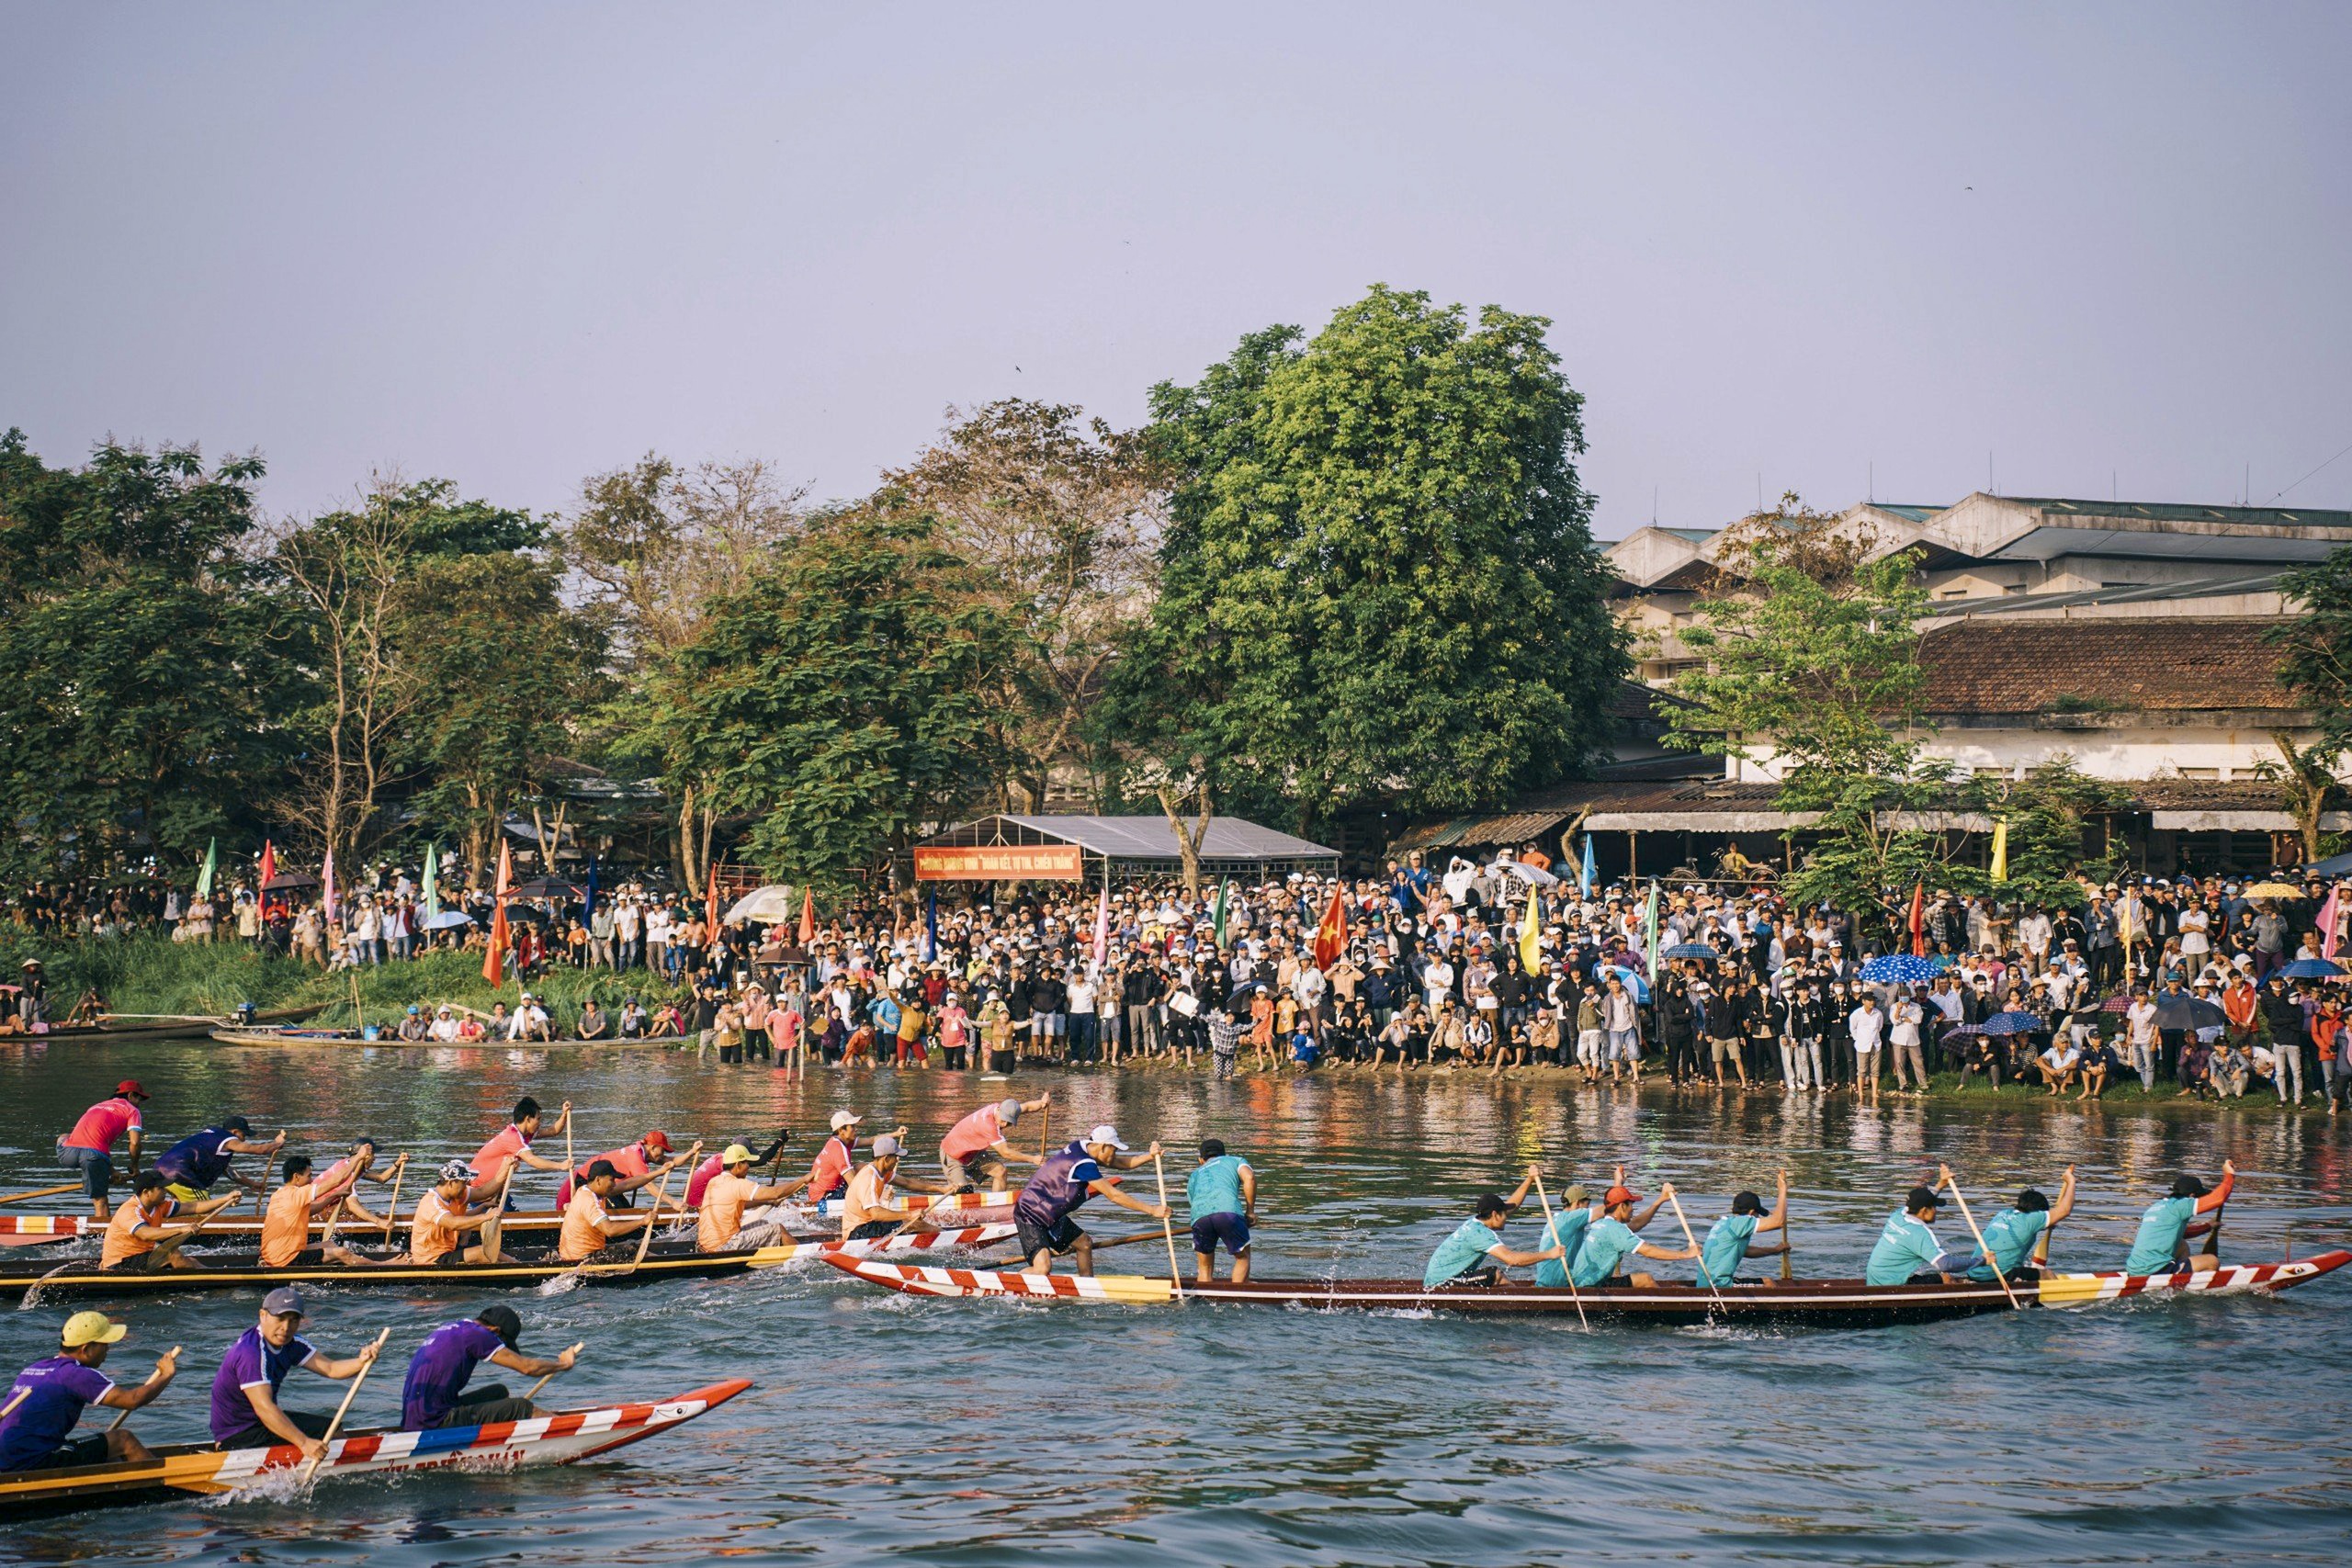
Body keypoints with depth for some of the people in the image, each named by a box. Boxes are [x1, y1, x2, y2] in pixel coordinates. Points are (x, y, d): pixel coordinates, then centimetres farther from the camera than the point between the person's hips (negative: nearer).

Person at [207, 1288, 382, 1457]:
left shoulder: (290, 1343, 2)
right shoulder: (250, 1352, -27)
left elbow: (330, 1368, -4)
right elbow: (263, 1407, -35)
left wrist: (361, 1362, -26)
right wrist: (304, 1442, -40)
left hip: (266, 1420, 10)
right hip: (236, 1438, -10)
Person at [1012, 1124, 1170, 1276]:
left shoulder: (1081, 1147, 4)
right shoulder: (1084, 1164, -25)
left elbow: (1124, 1163, 8)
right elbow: (1114, 1195, -23)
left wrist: (1150, 1155, -10)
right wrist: (1151, 1210, -19)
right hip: (1030, 1214, -11)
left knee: (1084, 1243, 22)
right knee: (1043, 1268, -26)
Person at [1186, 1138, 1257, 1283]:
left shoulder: (1194, 1175, 40)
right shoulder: (1235, 1160, 31)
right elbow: (1249, 1177, 11)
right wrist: (1250, 1211, 16)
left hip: (1199, 1216, 2)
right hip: (1229, 1210, -2)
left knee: (1204, 1268, 19)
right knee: (1243, 1257, 20)